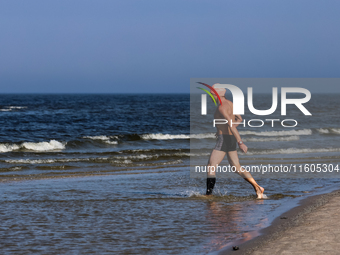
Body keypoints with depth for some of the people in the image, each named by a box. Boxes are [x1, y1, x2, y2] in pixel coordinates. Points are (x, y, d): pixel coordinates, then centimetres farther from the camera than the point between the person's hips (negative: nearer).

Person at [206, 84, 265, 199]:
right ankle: (257, 188, 11)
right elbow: (239, 119, 25)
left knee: (211, 167, -5)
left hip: (224, 140, -10)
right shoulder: (229, 103, 12)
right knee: (237, 167, 15)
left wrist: (240, 142, -29)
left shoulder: (221, 107, -18)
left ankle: (208, 194, -7)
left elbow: (231, 124, -26)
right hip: (231, 138, 10)